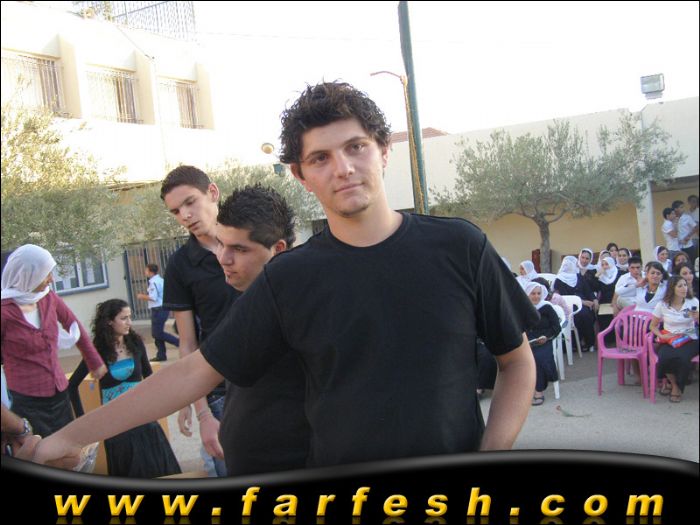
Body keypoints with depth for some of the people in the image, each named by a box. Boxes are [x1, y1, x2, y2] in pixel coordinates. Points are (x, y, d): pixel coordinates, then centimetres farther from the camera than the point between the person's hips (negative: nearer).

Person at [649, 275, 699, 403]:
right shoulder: (662, 305, 2)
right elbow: (653, 326, 10)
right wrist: (661, 335, -9)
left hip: (689, 340, 0)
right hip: (669, 340, 0)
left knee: (682, 357, -33)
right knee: (664, 357, -33)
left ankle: (677, 388, -5)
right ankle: (674, 384, -2)